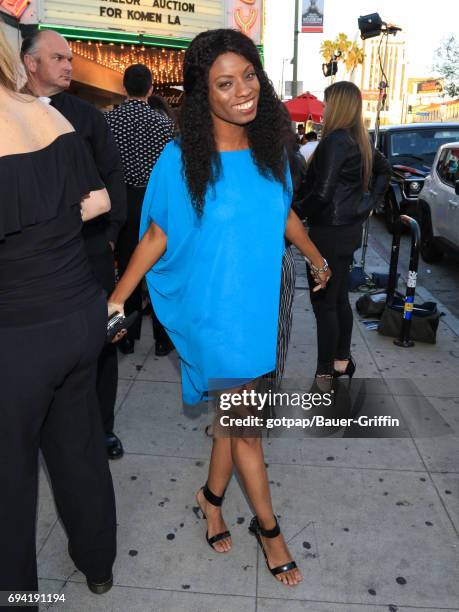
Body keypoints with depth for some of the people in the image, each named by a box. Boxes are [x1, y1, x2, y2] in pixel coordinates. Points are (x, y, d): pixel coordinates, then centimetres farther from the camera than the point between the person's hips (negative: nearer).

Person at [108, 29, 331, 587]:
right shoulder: (180, 159, -14)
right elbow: (157, 234, -9)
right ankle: (267, 526, 33)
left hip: (258, 305, 5)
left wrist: (315, 257, 27)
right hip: (212, 312, -4)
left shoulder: (269, 148, 0)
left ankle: (212, 497, 44)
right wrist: (117, 298, -12)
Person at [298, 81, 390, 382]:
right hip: (349, 228, 9)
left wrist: (299, 212, -6)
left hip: (331, 232, -9)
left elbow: (322, 193, -23)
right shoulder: (360, 140, 10)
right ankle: (342, 359, 31)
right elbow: (384, 168, 26)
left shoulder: (335, 140, -18)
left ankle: (325, 373, 7)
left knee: (323, 303, -2)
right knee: (340, 299, 18)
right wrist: (371, 202, 21)